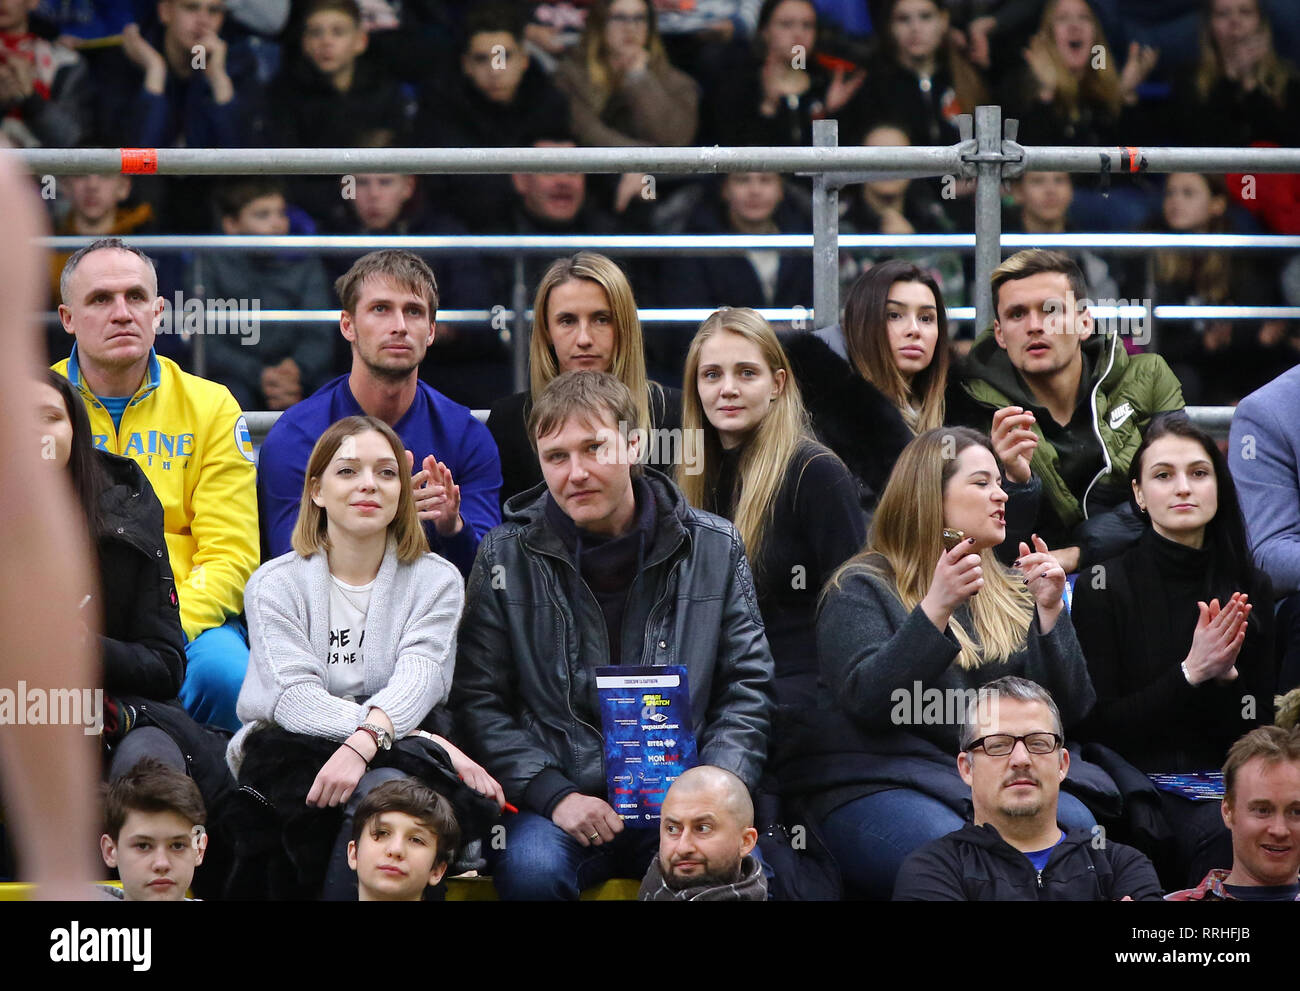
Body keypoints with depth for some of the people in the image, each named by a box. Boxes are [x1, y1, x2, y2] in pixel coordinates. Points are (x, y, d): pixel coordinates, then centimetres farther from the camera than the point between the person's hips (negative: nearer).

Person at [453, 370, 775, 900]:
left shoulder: (714, 549, 8)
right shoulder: (506, 558, 5)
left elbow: (748, 689, 11)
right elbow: (477, 701, 3)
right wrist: (554, 796, -11)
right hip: (559, 793, -1)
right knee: (530, 869, -34)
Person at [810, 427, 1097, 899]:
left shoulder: (1007, 595, 22)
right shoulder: (860, 589, 5)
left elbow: (1070, 710, 13)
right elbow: (868, 701, -13)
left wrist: (1050, 611, 1)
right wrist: (937, 607, -21)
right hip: (880, 785, -5)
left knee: (1076, 825, -28)